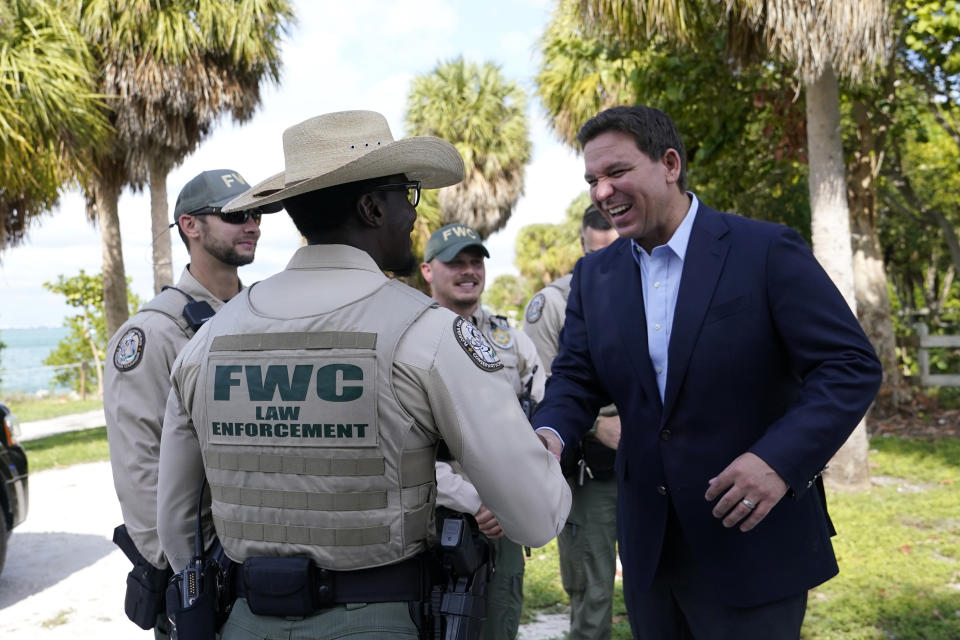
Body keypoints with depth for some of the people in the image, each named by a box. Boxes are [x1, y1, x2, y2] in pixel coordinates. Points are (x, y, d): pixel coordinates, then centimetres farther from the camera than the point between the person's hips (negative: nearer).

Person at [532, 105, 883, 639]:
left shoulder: (767, 251, -11)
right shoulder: (595, 275, 5)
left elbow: (851, 367, -13)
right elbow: (576, 379, 4)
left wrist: (780, 459, -26)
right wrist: (550, 433, -18)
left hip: (755, 542, -5)